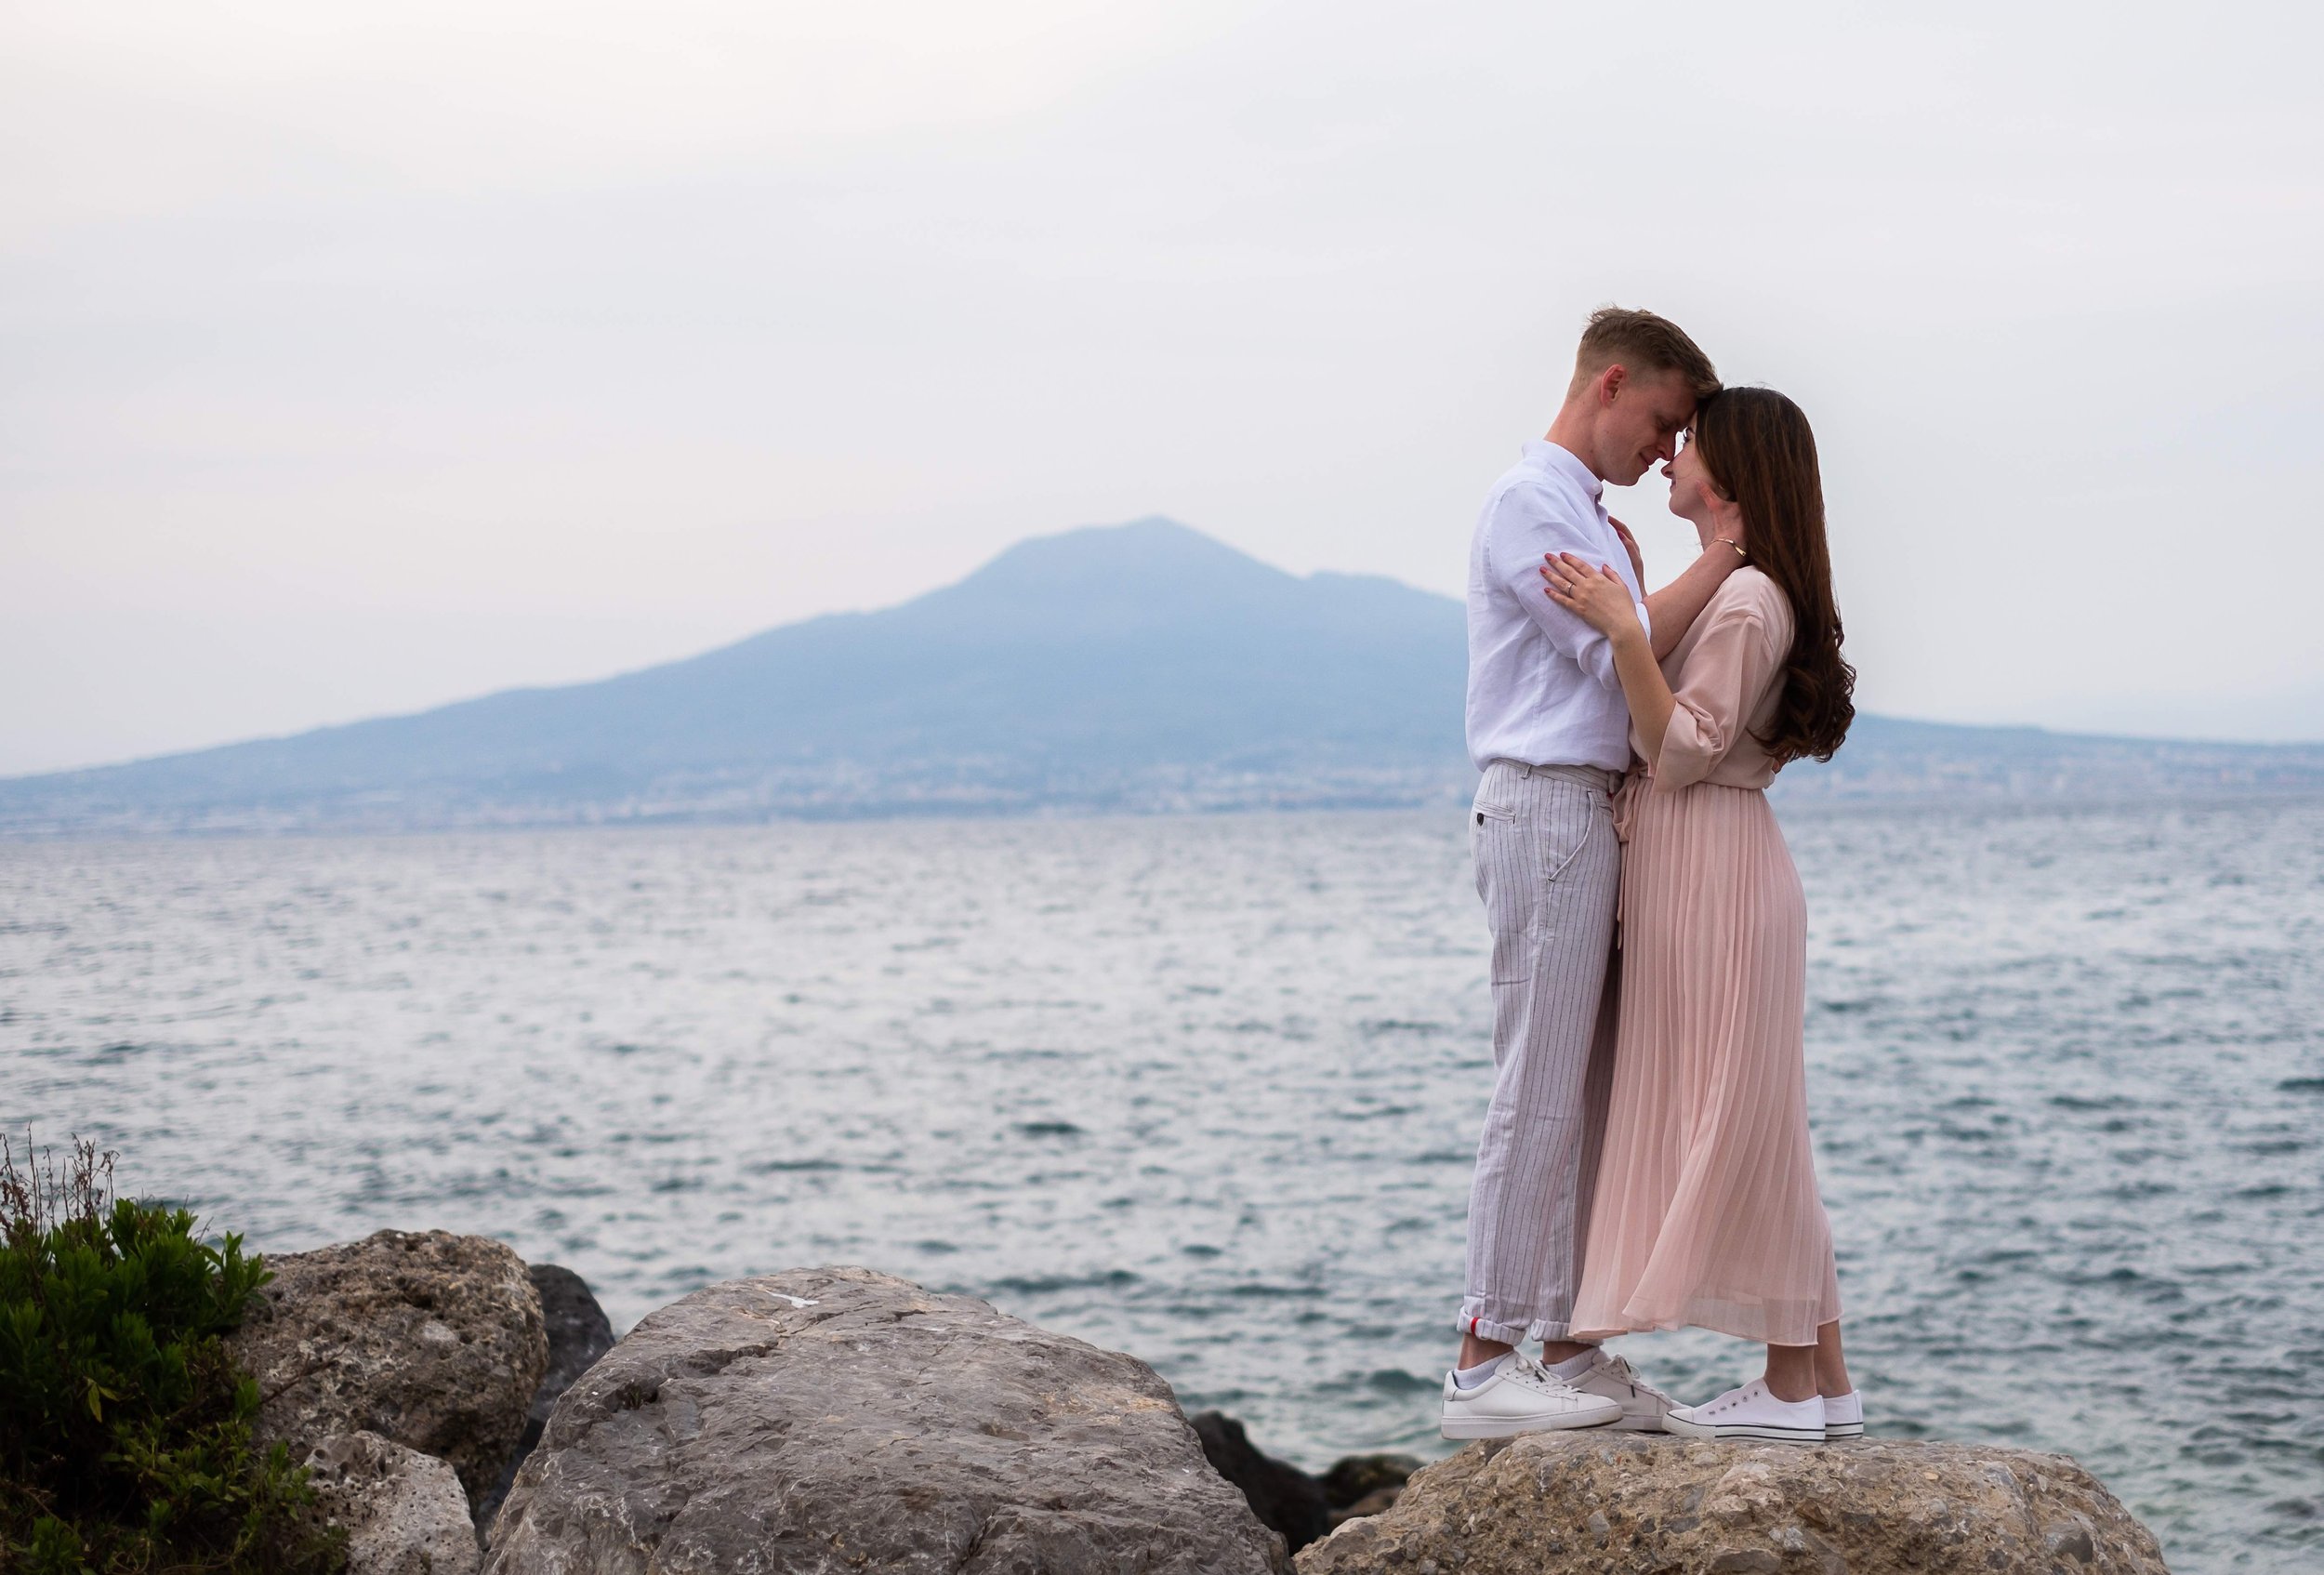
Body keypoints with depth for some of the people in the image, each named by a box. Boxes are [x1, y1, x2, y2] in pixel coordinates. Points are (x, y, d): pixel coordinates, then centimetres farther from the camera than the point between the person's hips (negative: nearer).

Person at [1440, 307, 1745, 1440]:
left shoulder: (1587, 516, 22)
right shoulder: (1529, 501, -8)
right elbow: (1624, 652, -14)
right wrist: (1726, 549, -8)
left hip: (1594, 813, 10)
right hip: (1545, 806, -10)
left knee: (1588, 1092, 9)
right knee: (1538, 1091, -10)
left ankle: (1563, 1346, 13)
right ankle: (1483, 1362, -8)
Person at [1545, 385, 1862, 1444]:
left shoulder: (1748, 599, -14)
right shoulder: (1727, 591, 16)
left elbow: (1681, 752, -19)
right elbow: (1662, 729, 17)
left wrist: (1623, 629, -25)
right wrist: (1631, 593, 20)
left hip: (1717, 873, -10)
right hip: (1682, 875, 10)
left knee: (1736, 1119, -6)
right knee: (1741, 1129, 10)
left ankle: (1794, 1388, -2)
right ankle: (1819, 1380, 13)